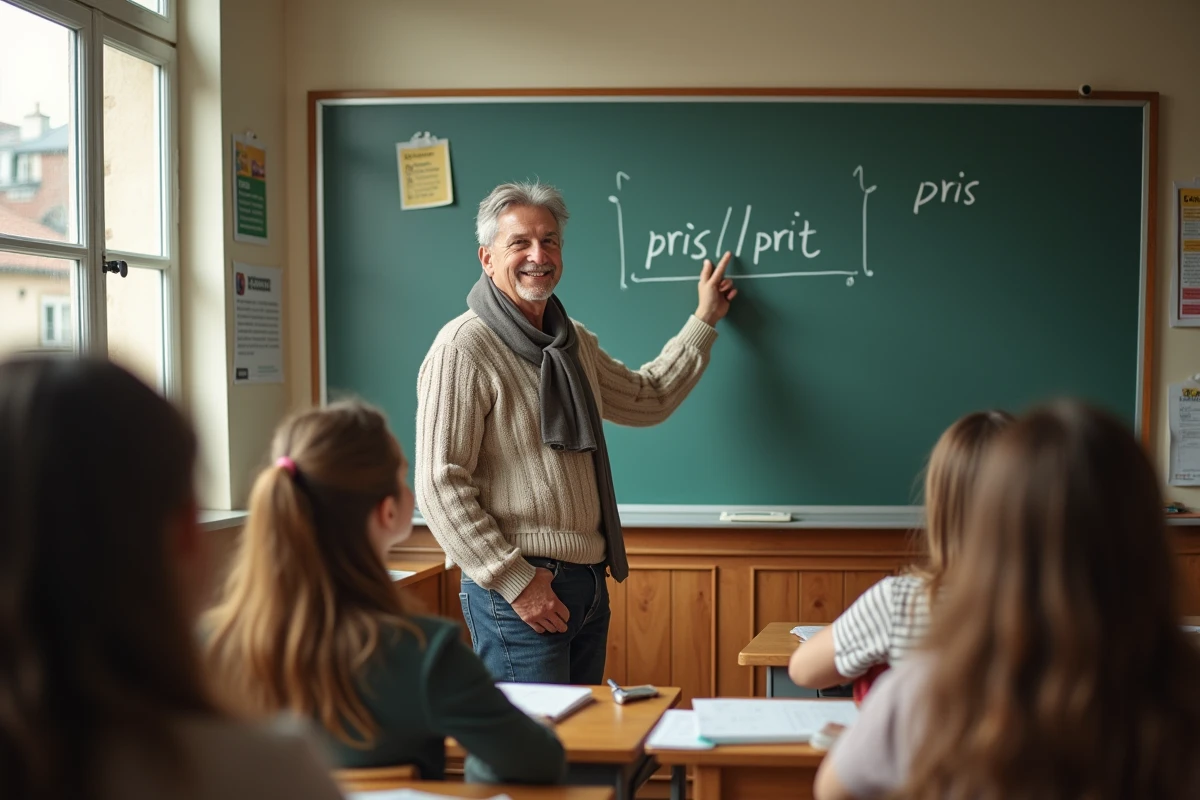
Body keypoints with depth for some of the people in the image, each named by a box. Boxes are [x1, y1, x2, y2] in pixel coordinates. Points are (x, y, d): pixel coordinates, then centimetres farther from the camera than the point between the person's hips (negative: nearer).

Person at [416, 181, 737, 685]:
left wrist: (704, 321, 29)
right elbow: (440, 486, -16)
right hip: (518, 588, -8)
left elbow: (648, 399, 30)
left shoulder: (574, 342, 15)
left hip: (588, 583, 8)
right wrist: (515, 581, -18)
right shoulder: (464, 349, -11)